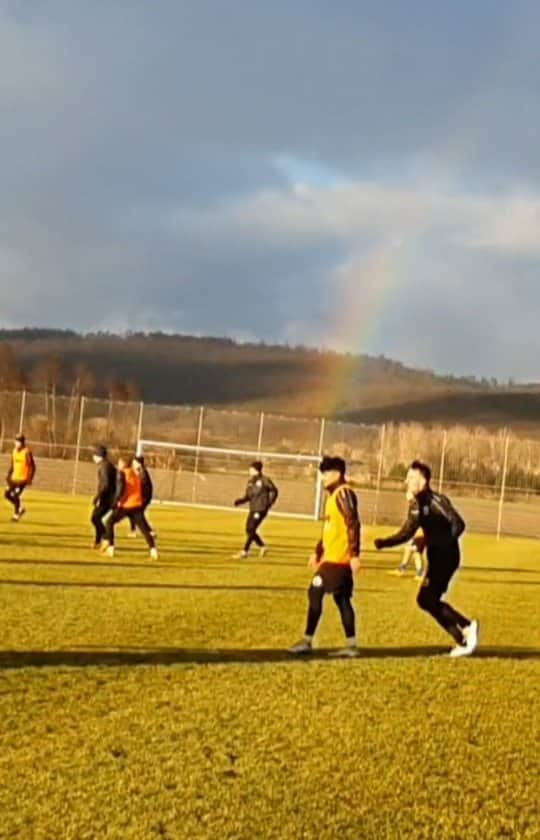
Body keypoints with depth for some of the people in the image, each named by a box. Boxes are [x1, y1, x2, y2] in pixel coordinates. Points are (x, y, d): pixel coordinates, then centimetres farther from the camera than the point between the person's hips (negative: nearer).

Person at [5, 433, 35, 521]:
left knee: (16, 496, -14)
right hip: (15, 477, 8)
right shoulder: (14, 451, 8)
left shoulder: (27, 452, -14)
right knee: (7, 494, 3)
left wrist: (30, 479, -16)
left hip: (23, 478, -8)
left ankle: (16, 515, 0)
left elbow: (32, 466, -12)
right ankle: (20, 508, 21)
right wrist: (8, 476, 14)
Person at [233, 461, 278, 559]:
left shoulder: (264, 480, -11)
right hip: (253, 509, 8)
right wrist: (240, 501, -6)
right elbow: (247, 496, 12)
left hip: (261, 510, -8)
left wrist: (269, 503, -8)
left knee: (251, 530, -10)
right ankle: (263, 547, 23)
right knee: (248, 530, 7)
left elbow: (274, 491, -2)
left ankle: (245, 552, -5)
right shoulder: (250, 482, 8)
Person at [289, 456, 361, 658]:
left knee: (315, 593, -6)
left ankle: (307, 641, 0)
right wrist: (318, 552, 25)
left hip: (338, 558, -10)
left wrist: (355, 555, -25)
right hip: (332, 556, 10)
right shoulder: (334, 495, 17)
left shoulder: (344, 493, -14)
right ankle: (351, 645, 12)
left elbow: (353, 525, -20)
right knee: (342, 599, 10)